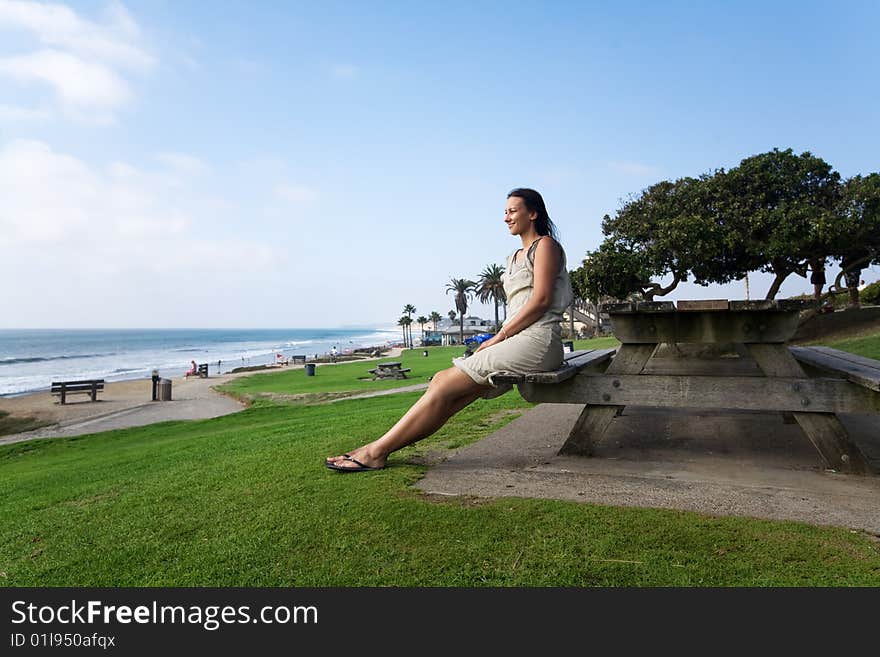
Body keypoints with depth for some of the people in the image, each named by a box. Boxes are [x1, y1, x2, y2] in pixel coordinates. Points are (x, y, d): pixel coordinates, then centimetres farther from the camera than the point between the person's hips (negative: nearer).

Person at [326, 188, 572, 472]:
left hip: (537, 341, -8)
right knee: (443, 382, -9)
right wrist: (498, 339, 4)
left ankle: (378, 451, -16)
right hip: (517, 342, 8)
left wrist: (499, 337, -12)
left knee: (446, 385, -17)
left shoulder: (545, 245, 1)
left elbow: (541, 300, -12)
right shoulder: (514, 257, 27)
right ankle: (379, 448, -13)